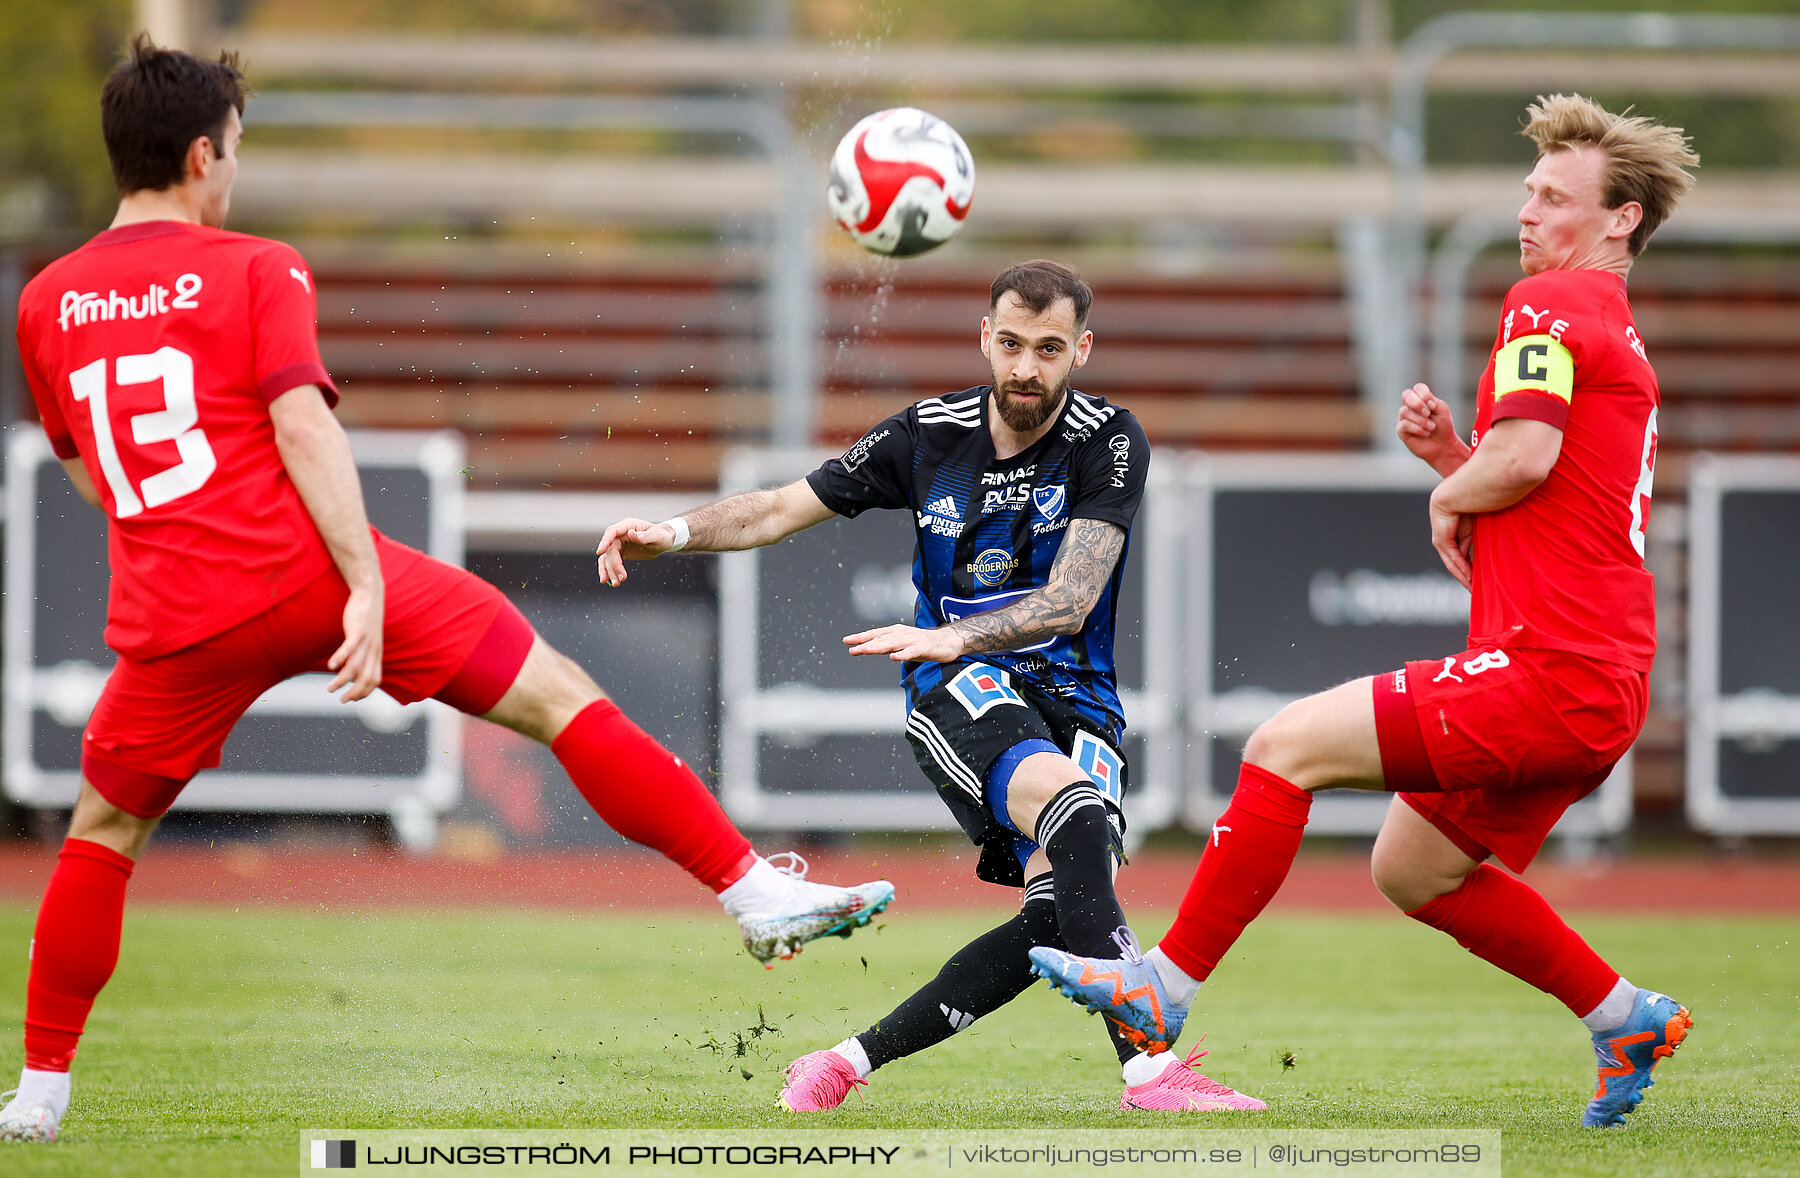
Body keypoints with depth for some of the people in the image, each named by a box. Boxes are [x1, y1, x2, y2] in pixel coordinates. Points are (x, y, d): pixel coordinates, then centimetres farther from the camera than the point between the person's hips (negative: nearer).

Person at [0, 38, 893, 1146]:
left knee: (104, 833, 23)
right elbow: (301, 424, -13)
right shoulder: (254, 269, 0)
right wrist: (365, 585, -18)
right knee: (558, 693, 3)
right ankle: (755, 890, -3)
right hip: (306, 565, -4)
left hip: (172, 618, 4)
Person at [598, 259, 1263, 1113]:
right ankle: (1146, 1066, -44)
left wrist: (956, 636, -31)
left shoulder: (1108, 442, -6)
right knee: (1073, 809, -34)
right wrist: (674, 532, -7)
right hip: (957, 693, -1)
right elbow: (784, 507, 10)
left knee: (1058, 909, -23)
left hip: (1072, 697, 1)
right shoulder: (930, 434, 2)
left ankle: (856, 1058, -11)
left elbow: (1070, 600, -17)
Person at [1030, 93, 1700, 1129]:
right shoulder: (1623, 343, 25)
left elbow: (1525, 456, -22)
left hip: (1549, 673, -10)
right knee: (1412, 869, 22)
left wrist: (1449, 494, -2)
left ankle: (1165, 992, -8)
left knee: (1287, 746, -9)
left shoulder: (1548, 303, -6)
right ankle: (1628, 1019, 24)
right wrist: (1446, 452, 12)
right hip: (1605, 692, 10)